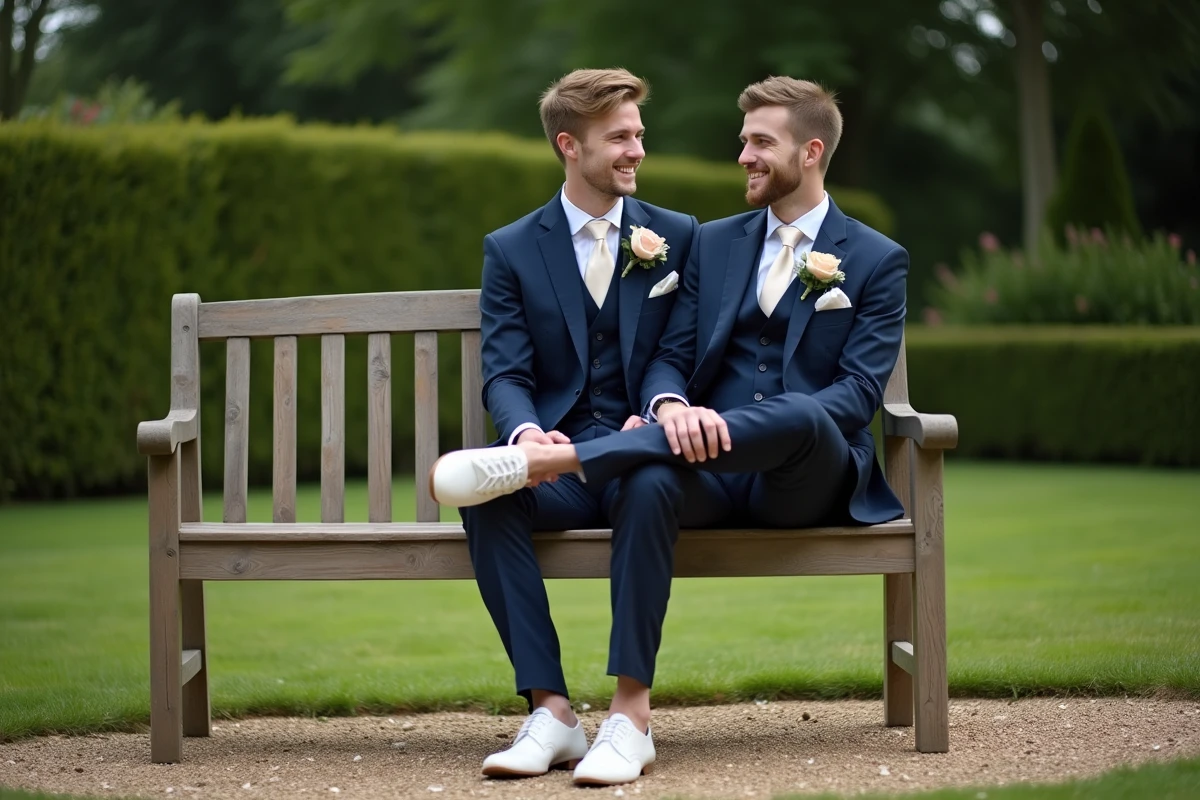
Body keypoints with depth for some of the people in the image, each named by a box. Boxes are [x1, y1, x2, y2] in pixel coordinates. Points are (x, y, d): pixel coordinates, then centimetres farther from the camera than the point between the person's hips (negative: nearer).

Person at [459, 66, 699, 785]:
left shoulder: (678, 237, 13)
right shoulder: (511, 250, 11)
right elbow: (505, 374, 1)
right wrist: (523, 432, -23)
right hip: (555, 459, 1)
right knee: (482, 484, -34)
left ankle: (628, 717, -38)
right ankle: (551, 712, -32)